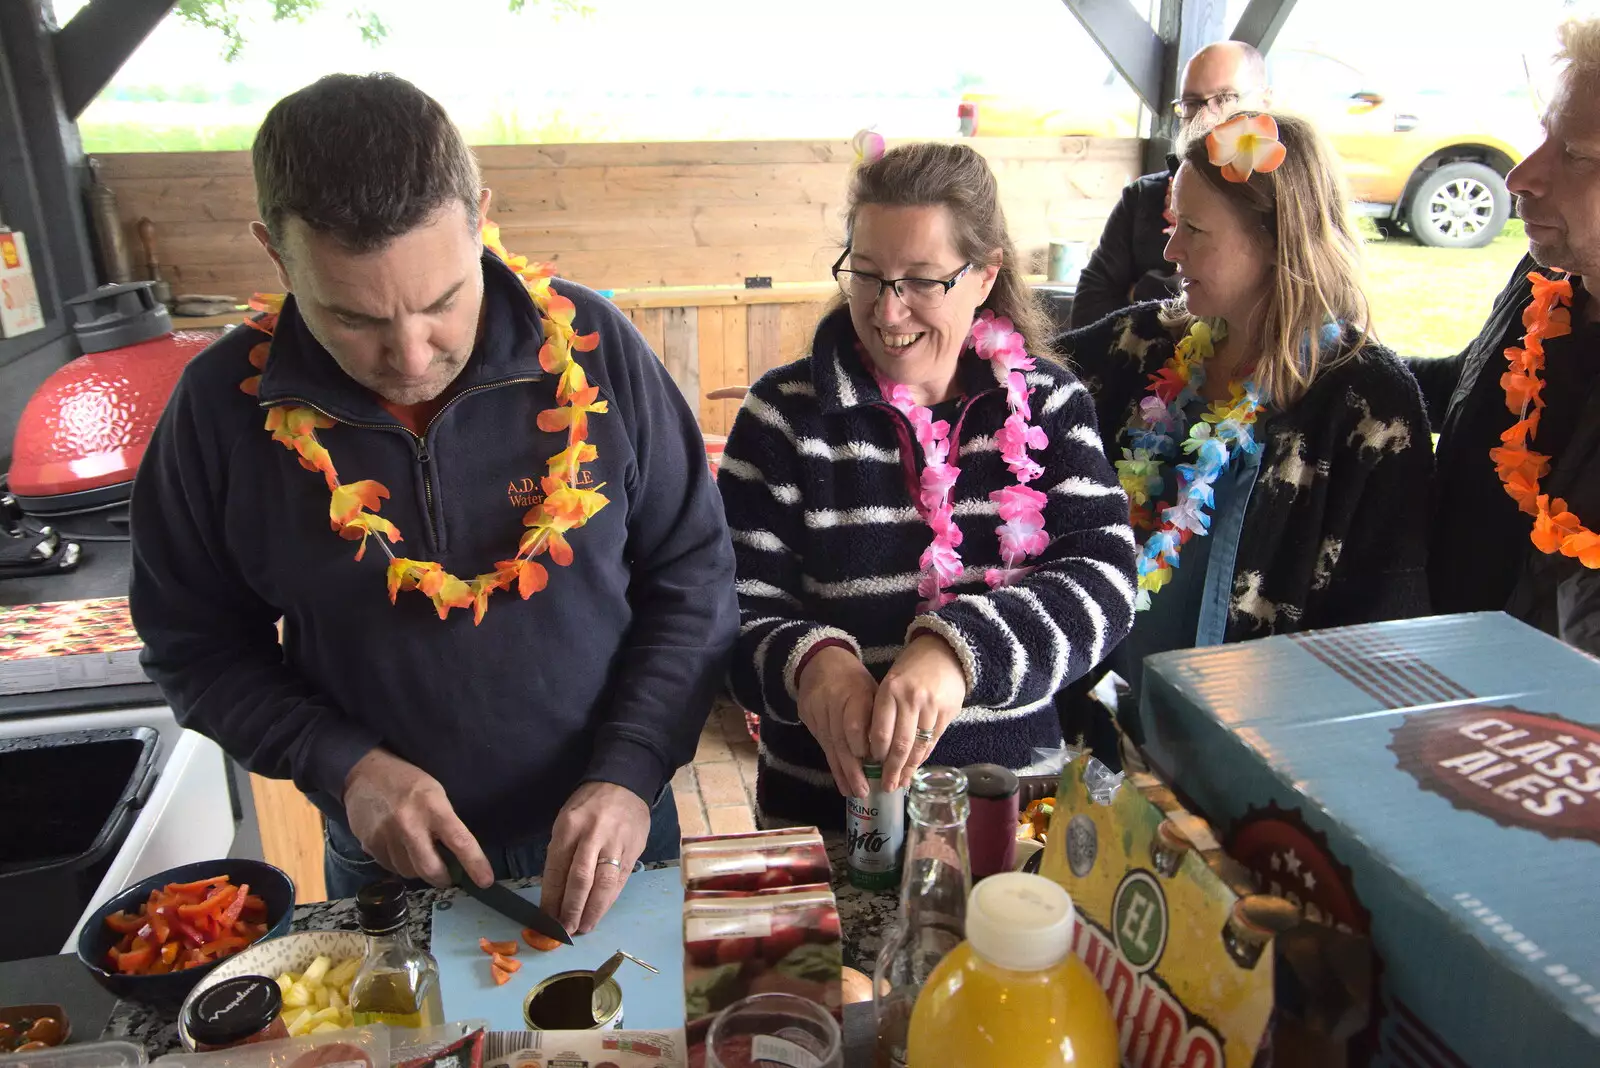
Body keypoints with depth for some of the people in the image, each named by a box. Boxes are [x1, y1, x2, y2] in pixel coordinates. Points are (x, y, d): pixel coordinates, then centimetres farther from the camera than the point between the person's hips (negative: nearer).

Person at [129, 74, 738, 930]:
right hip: (388, 864, 1)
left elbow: (693, 580, -9)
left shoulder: (590, 348, -16)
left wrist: (631, 773, -18)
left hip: (607, 838, 0)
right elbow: (196, 644, -2)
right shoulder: (226, 405, -14)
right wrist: (343, 765, -16)